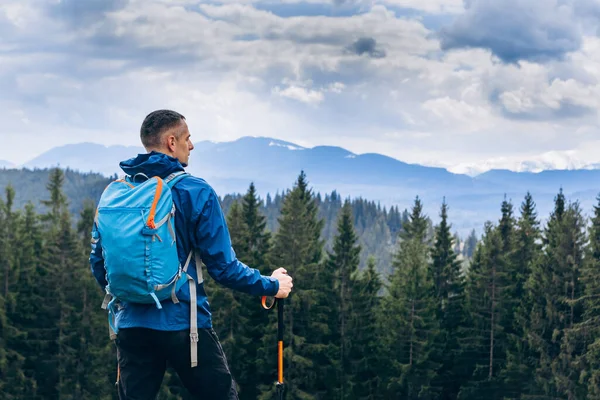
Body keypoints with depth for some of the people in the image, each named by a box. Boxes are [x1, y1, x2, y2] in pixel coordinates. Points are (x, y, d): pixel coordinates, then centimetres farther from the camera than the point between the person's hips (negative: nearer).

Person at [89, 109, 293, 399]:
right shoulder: (196, 192, -9)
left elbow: (98, 260, 11)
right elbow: (222, 266, -8)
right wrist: (270, 286, 7)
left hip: (131, 324, 5)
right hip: (183, 323, -5)